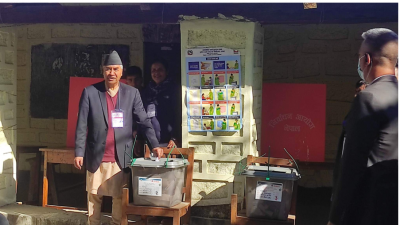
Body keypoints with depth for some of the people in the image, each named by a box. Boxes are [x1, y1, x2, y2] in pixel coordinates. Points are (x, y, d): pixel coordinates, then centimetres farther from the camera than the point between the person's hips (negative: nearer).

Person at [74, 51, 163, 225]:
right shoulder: (90, 92, 0)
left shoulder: (132, 93, 3)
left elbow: (144, 121, 4)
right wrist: (79, 152, -6)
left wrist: (154, 145, -5)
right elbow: (81, 125, -1)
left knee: (120, 197, 6)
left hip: (121, 158, 0)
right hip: (96, 157, 0)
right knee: (94, 197, 10)